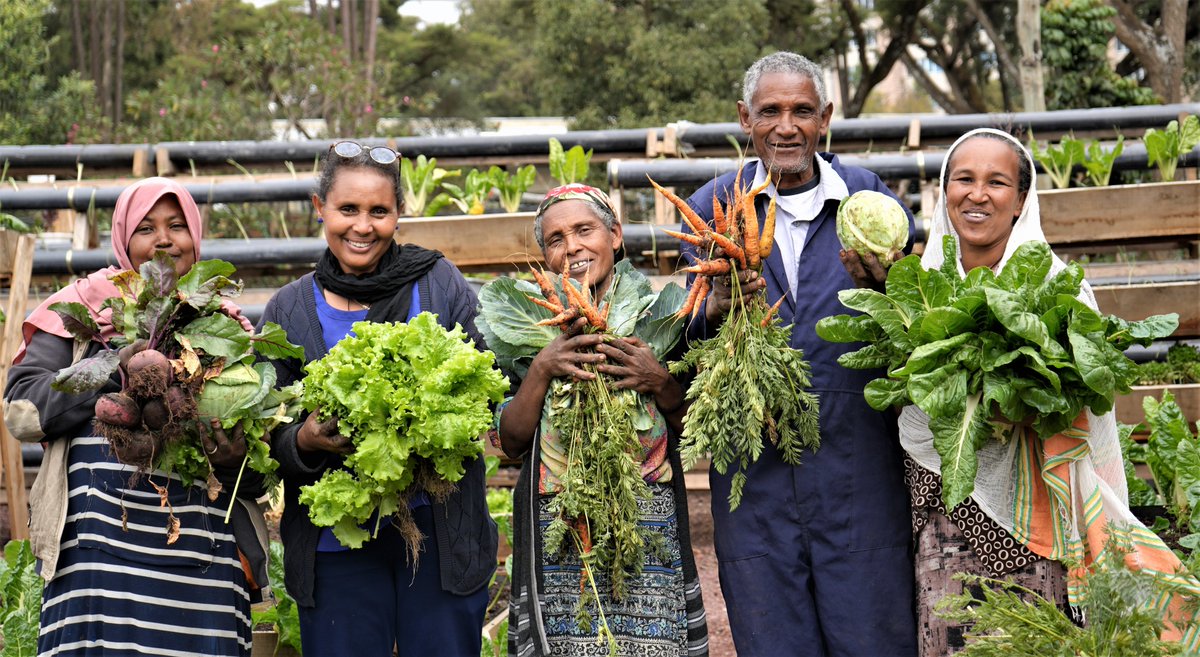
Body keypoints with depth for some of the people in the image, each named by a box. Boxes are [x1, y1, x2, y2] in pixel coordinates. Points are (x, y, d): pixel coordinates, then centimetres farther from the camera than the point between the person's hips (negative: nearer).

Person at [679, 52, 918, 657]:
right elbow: (688, 351, 4)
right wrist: (716, 310, -18)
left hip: (858, 467, -1)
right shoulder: (711, 209, 6)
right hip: (753, 468, 1)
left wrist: (879, 287, -18)